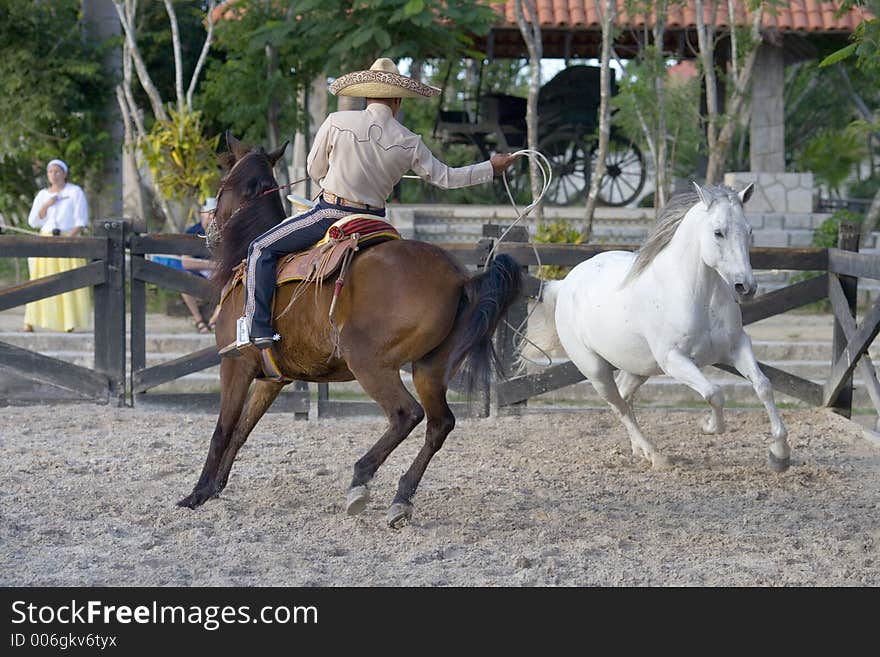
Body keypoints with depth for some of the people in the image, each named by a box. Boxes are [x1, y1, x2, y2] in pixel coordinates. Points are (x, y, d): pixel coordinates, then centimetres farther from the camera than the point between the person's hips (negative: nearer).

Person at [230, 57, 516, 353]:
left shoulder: (336, 122, -10)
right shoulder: (408, 142, -2)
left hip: (329, 214, -3)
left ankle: (258, 330, -8)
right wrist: (492, 167, 21)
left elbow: (314, 170, 2)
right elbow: (445, 177, 8)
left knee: (261, 250, 5)